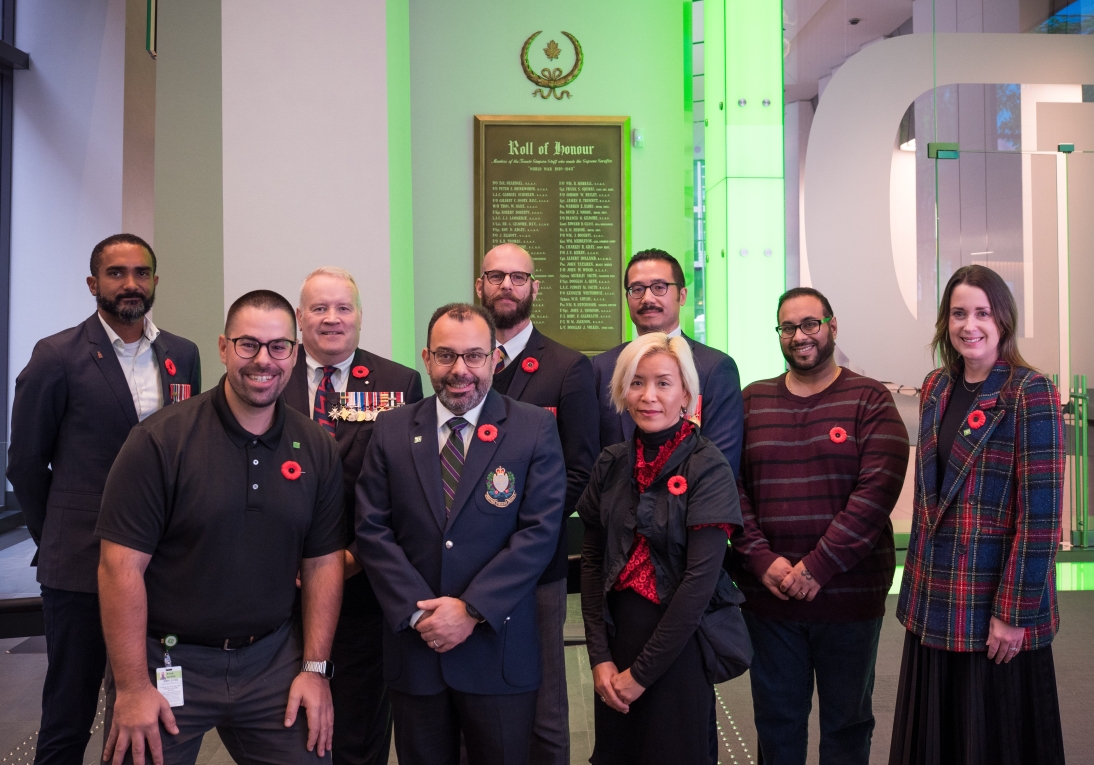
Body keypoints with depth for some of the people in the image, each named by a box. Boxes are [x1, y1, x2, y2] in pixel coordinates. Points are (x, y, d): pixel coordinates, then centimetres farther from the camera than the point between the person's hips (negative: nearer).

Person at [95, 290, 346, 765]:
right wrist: (132, 688, -13)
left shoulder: (316, 450, 0)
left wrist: (315, 668, 0)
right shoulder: (161, 441, -12)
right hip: (167, 662, -3)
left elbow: (323, 562, 4)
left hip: (273, 659, 3)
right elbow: (121, 566, -13)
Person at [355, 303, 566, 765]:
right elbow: (372, 529, -1)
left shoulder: (535, 429, -4)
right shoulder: (391, 431, 3)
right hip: (413, 643, 2)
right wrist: (418, 611, -11)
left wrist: (473, 610, -15)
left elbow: (540, 531, -9)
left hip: (498, 647, -2)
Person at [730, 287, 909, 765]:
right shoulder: (751, 402, 8)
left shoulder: (870, 401, -1)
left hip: (849, 595, -2)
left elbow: (877, 491, -11)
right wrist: (761, 560, -11)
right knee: (776, 723, 14)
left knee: (846, 723, 14)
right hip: (767, 595, 2)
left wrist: (818, 567, -17)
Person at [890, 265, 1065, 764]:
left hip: (995, 608, -6)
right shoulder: (936, 389, 7)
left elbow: (1040, 513, -15)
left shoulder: (1030, 394, -11)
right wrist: (919, 585, 11)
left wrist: (1013, 612, -16)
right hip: (934, 602, 6)